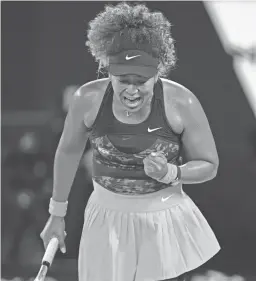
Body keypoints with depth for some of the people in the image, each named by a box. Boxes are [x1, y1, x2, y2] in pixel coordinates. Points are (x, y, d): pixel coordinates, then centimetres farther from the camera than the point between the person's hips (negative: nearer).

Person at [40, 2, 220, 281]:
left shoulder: (181, 103, -15)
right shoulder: (88, 99, -11)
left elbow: (209, 165, -2)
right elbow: (68, 151, 8)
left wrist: (171, 173, -22)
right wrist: (57, 212, 15)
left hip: (165, 224, -1)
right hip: (108, 222, 1)